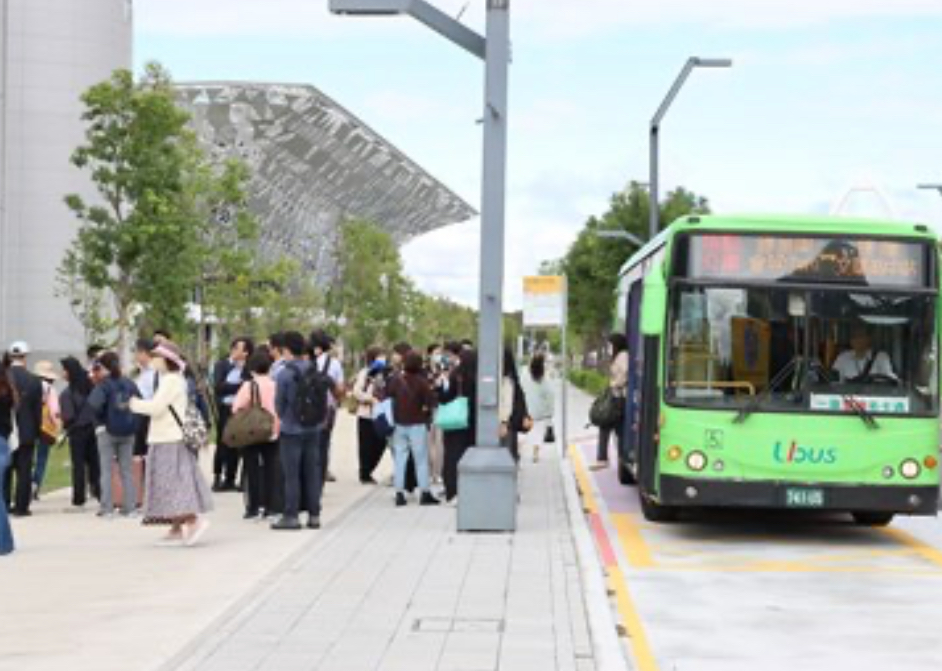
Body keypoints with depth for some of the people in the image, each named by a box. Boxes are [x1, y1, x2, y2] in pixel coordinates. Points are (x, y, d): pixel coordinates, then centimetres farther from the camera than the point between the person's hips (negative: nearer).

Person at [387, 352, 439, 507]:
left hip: (399, 424, 3)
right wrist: (427, 410, 4)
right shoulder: (421, 381, -12)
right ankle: (425, 493, 5)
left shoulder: (396, 380, -2)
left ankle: (399, 494, 6)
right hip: (417, 424, -3)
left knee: (400, 459, 8)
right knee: (421, 459, 4)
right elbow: (431, 401, -14)